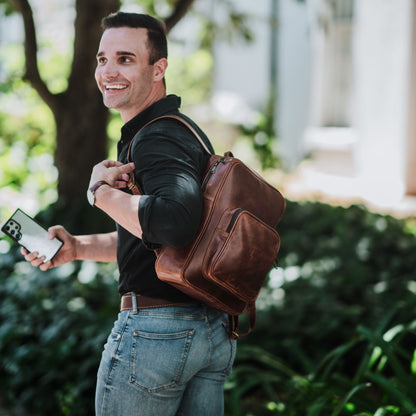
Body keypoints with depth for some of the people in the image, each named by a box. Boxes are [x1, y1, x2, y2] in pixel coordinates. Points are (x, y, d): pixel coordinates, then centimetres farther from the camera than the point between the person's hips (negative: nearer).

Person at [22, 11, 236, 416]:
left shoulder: (155, 139, -16)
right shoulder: (184, 130, 16)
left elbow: (173, 221, -36)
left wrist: (102, 192, -20)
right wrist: (77, 246, 12)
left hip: (155, 330, -9)